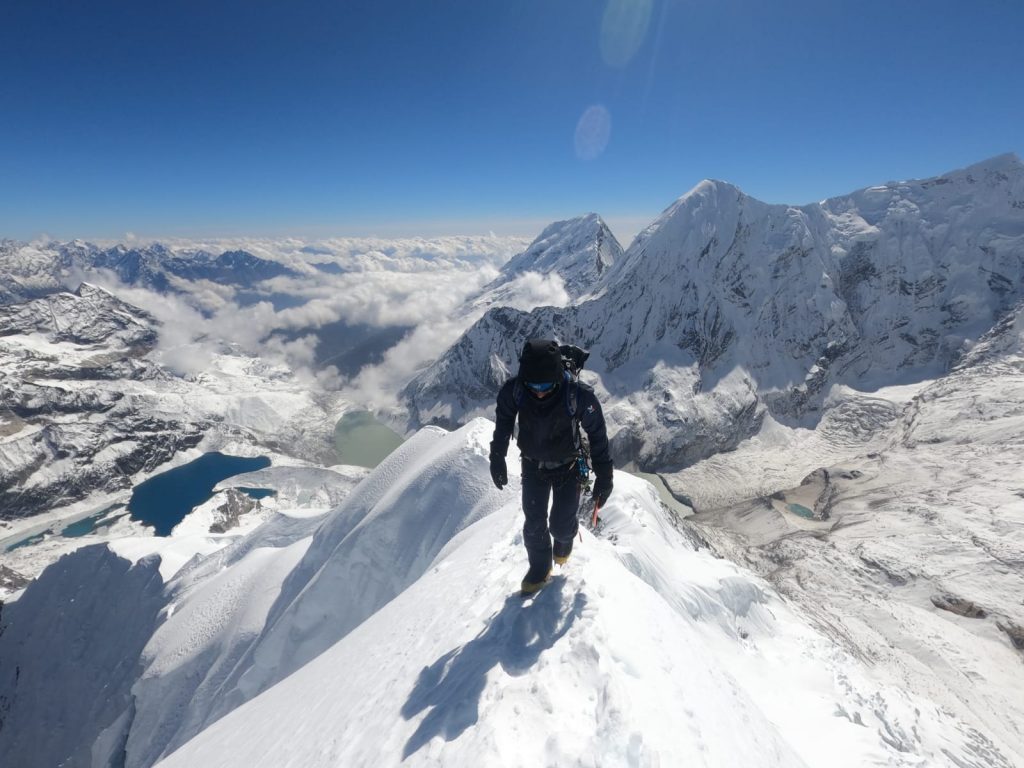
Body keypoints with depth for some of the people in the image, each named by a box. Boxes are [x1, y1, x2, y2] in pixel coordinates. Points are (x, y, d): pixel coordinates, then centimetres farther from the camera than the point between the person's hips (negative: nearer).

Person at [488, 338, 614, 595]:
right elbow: (503, 423, -4)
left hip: (567, 467, -2)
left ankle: (565, 537, 40)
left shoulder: (579, 395, -32)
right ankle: (540, 567, 35)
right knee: (534, 523, 6)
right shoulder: (514, 389, -26)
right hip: (532, 465, 2)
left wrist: (604, 476, -9)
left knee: (561, 526, 1)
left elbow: (597, 434, -16)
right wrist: (497, 458, 4)